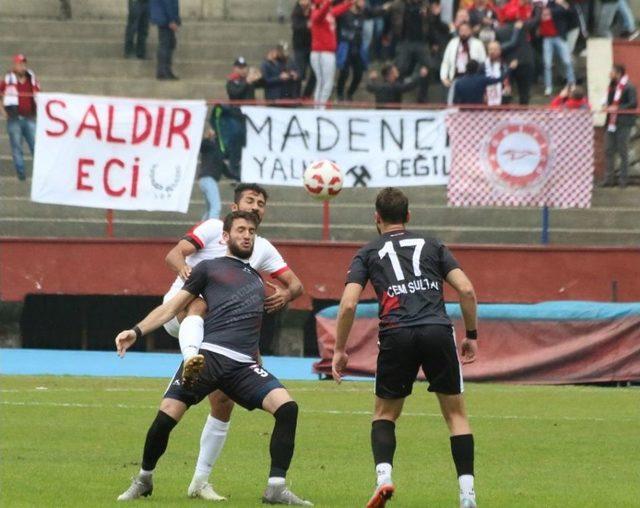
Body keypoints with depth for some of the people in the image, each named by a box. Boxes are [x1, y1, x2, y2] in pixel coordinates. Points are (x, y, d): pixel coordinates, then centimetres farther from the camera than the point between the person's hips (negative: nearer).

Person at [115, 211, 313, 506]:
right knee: (166, 417, -14)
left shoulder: (257, 279, 28)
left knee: (287, 407, -18)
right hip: (208, 356, -4)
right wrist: (137, 331, 3)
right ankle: (144, 481, 13)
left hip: (244, 365, 4)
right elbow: (172, 307, 12)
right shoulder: (210, 268, 15)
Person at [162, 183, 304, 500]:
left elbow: (296, 284, 14)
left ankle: (200, 481, 6)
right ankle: (191, 358, -71)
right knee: (201, 301, -41)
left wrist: (286, 294, -11)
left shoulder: (263, 249, 17)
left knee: (224, 402, -3)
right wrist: (184, 268, -35)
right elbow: (173, 254, -10)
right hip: (178, 312, -5)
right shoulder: (214, 229, 3)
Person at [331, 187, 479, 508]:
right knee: (456, 414, 11)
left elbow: (348, 304, 5)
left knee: (385, 413, 18)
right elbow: (466, 290, 9)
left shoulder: (368, 253, 17)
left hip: (397, 336, -1)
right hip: (438, 331, 1)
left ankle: (383, 475, -7)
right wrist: (471, 335, 18)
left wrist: (339, 349, 13)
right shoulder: (432, 246, 21)